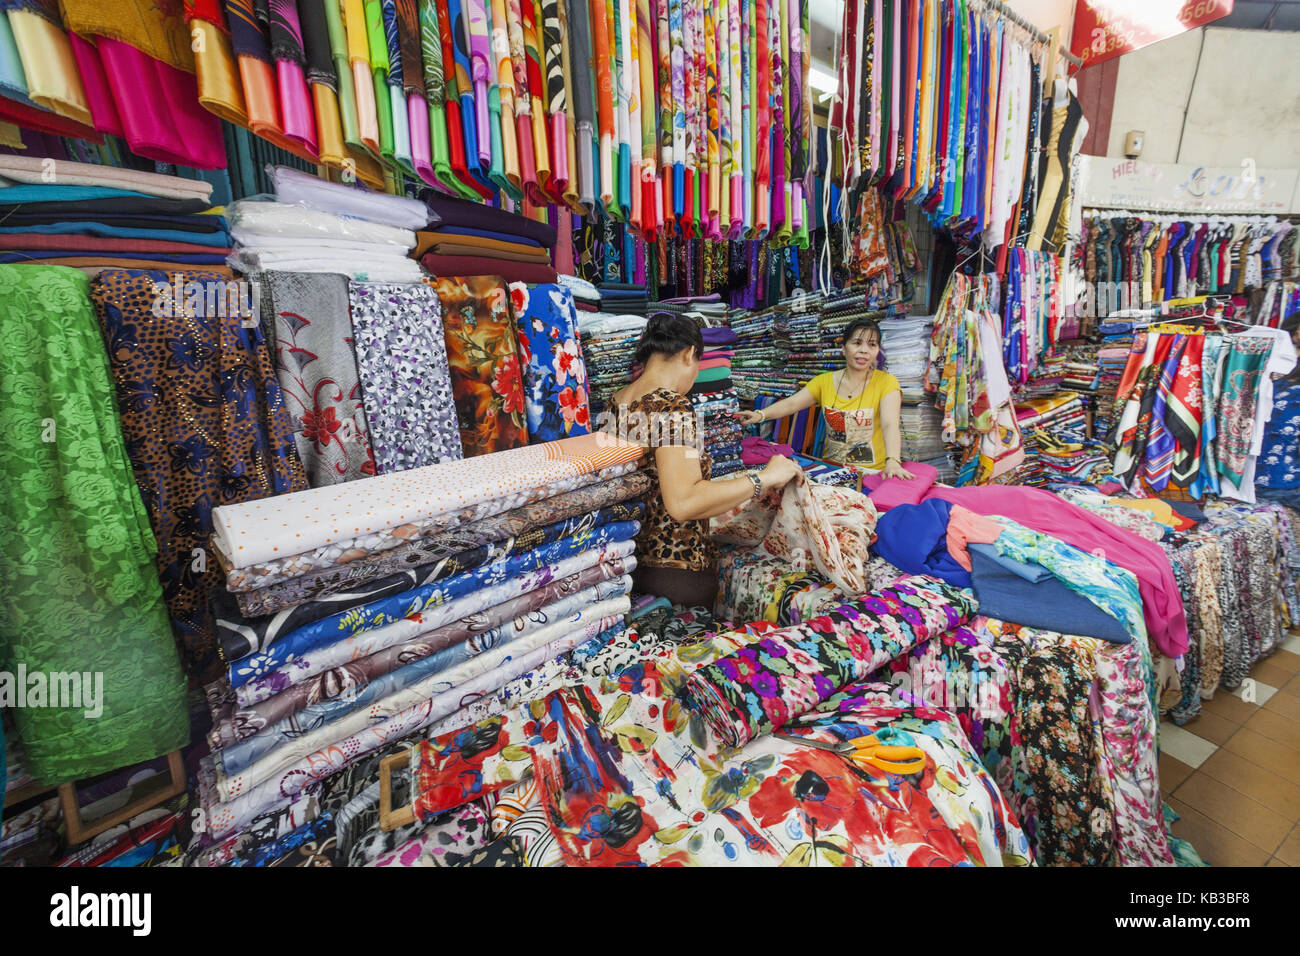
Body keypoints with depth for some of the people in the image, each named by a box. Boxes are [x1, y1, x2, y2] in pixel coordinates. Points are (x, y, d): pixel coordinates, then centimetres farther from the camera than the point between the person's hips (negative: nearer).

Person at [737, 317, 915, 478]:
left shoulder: (886, 382, -3)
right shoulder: (825, 381, 8)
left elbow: (890, 424, -18)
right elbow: (790, 404, -3)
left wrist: (892, 462, -37)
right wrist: (761, 415, -23)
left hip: (872, 473, -3)